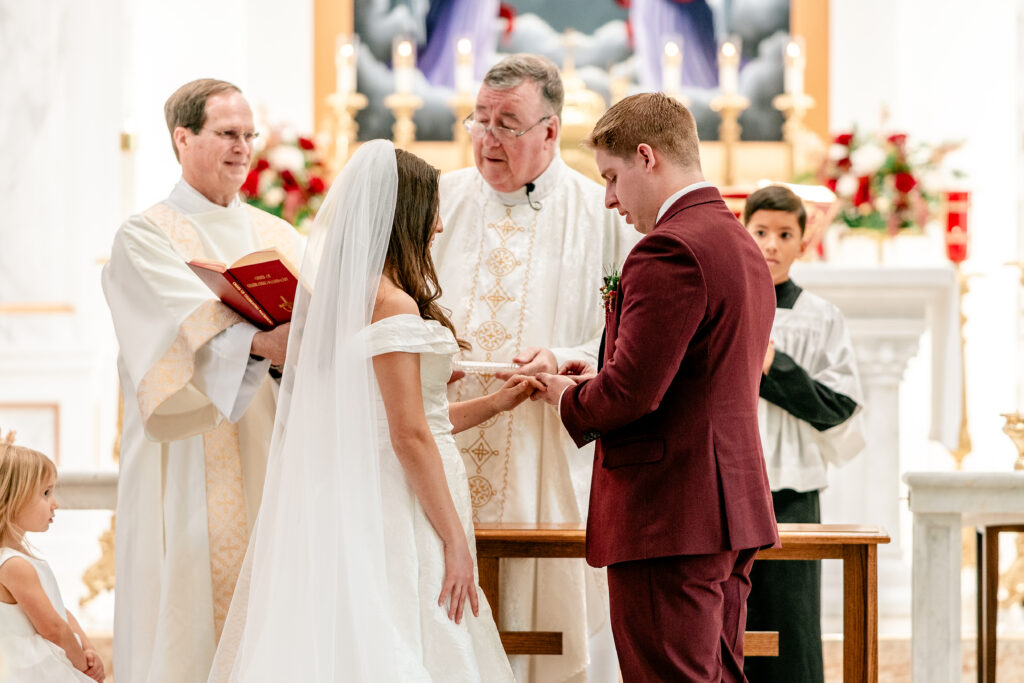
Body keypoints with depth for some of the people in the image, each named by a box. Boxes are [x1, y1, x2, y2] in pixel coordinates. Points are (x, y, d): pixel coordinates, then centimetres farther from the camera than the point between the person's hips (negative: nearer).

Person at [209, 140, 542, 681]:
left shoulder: (341, 296, 13)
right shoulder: (394, 304, -15)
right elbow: (409, 437, -18)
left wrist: (492, 405, 22)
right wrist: (455, 541, -15)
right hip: (399, 509, -9)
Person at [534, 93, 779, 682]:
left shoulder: (670, 251, -16)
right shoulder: (743, 246, 16)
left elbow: (630, 394, -21)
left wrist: (570, 399, -1)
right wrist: (594, 383, 12)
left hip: (669, 519, -10)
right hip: (734, 513, 10)